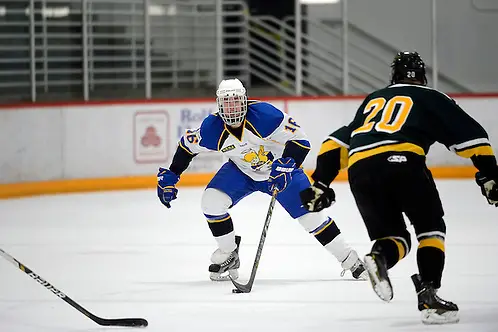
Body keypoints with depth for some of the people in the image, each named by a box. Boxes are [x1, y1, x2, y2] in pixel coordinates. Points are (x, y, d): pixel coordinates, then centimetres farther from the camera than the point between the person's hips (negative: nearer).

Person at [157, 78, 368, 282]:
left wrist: (284, 166, -42)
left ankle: (349, 260, 3)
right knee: (211, 201, -18)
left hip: (279, 170, -3)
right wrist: (170, 177, -3)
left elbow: (299, 139, -31)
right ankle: (229, 254, 3)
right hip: (241, 171, 3)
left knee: (310, 214, -11)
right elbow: (187, 145, -3)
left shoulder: (263, 114, -33)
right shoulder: (212, 128, -22)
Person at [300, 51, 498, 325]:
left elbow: (337, 142, 31)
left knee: (392, 234, 18)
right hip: (403, 161, -4)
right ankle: (428, 295, -2)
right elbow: (471, 135, 13)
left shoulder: (372, 101, 35)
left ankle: (379, 257, -17)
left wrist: (321, 183, 33)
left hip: (359, 168, 4)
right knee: (430, 228, 15)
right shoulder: (431, 99, 22)